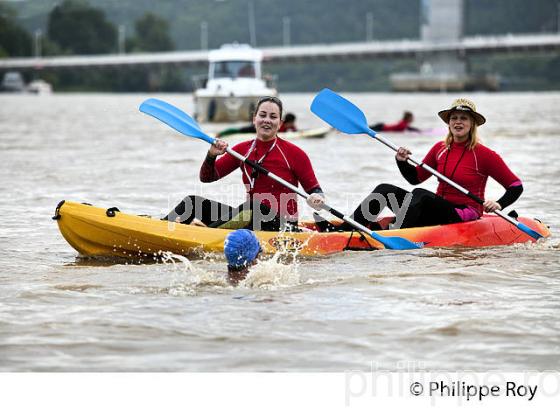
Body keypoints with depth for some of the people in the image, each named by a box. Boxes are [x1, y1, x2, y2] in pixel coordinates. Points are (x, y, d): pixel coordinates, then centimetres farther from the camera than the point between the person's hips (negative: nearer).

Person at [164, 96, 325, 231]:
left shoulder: (294, 153, -3)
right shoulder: (243, 149, 10)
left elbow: (315, 189, -1)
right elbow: (206, 177, 12)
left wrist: (317, 198, -25)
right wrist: (212, 155, -8)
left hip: (280, 225, -5)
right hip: (251, 218, 5)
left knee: (255, 206, -38)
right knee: (193, 202, -7)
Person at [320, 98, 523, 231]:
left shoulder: (484, 155, -7)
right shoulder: (440, 149, 10)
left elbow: (516, 186, -5)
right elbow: (415, 177, 18)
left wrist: (499, 204, -21)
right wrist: (402, 162, -1)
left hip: (463, 217, -6)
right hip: (438, 211, 6)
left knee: (420, 195, -33)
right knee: (384, 190, -8)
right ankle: (343, 230, -20)